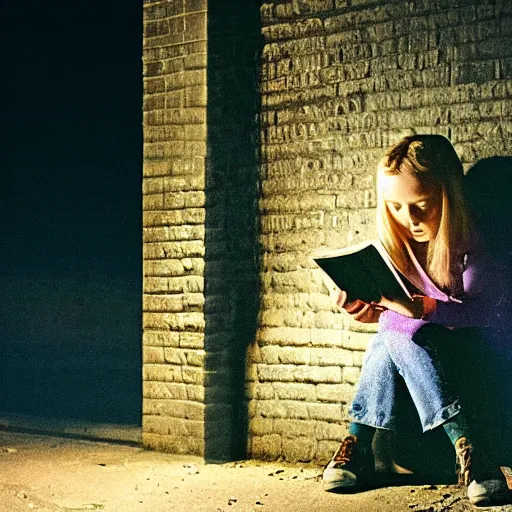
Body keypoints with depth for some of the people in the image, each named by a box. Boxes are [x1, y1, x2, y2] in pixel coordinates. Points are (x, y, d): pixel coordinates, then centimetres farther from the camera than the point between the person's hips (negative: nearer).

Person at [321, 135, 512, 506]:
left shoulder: (474, 246, -16)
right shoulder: (399, 246, 0)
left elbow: (481, 310, -25)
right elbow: (393, 312, 5)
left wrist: (425, 308, -39)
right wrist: (367, 308, -17)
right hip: (419, 347, 6)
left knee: (398, 333, -30)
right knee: (393, 332, -29)